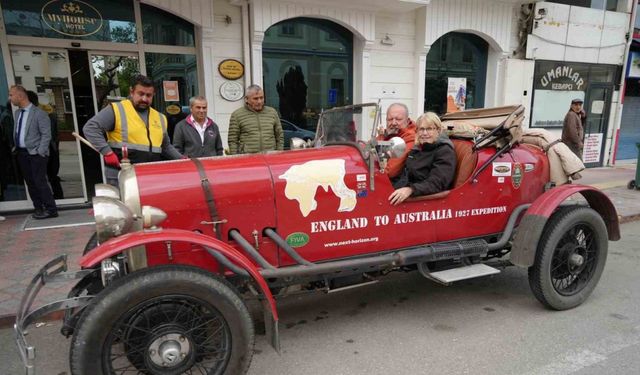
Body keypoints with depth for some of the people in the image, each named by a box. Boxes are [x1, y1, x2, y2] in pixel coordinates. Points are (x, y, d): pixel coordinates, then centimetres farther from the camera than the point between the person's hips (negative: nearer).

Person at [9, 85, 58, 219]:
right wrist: (16, 148, 5)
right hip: (21, 153, 7)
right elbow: (16, 133, 14)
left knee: (40, 182, -8)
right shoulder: (17, 113, 13)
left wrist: (40, 152, -16)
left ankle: (51, 210, -2)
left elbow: (46, 135, -12)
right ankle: (39, 209, 18)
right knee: (30, 183, 9)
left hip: (35, 153, -7)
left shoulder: (39, 113, -9)